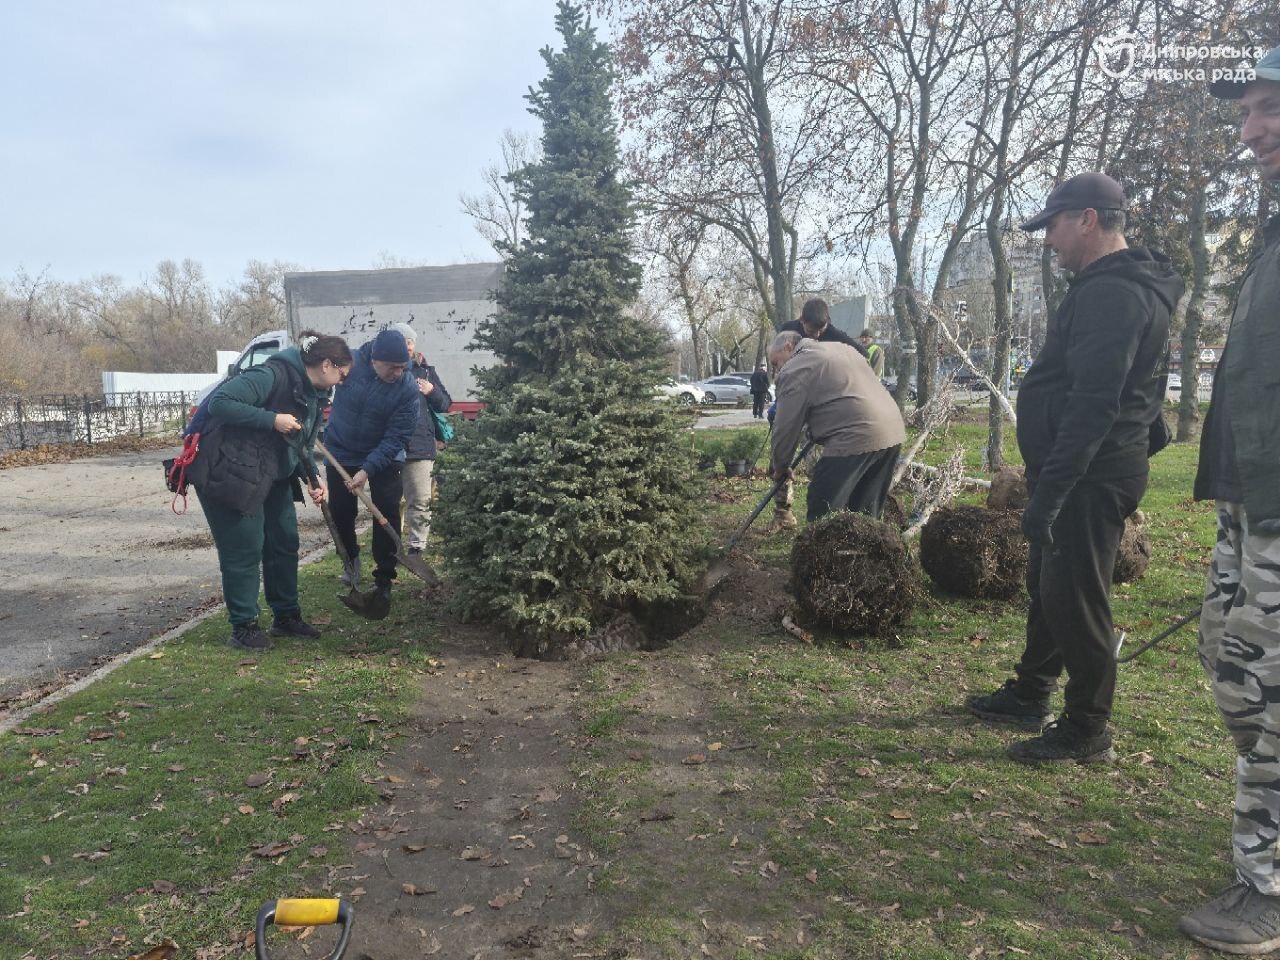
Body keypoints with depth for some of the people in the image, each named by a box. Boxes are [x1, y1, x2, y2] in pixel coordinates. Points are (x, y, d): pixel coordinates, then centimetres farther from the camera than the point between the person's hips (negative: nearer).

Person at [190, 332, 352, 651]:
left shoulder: (313, 397, 9)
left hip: (273, 478, 10)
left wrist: (313, 479, -3)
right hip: (231, 474, -10)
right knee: (245, 550, -3)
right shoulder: (273, 376, -20)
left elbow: (303, 446, 14)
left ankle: (286, 616, 26)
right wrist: (272, 419, -28)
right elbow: (219, 402, -27)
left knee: (285, 542, 13)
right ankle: (243, 627, 11)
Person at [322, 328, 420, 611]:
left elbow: (396, 438, -24)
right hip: (341, 453, 2)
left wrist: (367, 470, -30)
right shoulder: (349, 363, -20)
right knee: (341, 513, 10)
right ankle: (351, 563, 35)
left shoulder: (408, 389, -23)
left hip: (383, 459, -2)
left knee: (387, 517, -4)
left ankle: (384, 580, 8)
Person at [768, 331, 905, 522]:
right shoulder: (838, 347, 25)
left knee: (822, 516, -1)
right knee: (867, 514, 17)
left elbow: (786, 426, -2)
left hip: (854, 439, -9)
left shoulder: (794, 371, -3)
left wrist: (780, 466, 11)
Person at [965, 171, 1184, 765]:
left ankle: (1087, 733, 12)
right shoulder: (1109, 288, 17)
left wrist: (1050, 490, -27)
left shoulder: (1112, 294, -18)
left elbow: (1092, 405, -27)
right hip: (1082, 473, 11)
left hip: (1092, 477, -11)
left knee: (1074, 599, -2)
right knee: (1047, 585, 19)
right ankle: (1029, 697, 34)